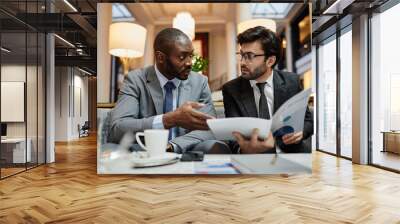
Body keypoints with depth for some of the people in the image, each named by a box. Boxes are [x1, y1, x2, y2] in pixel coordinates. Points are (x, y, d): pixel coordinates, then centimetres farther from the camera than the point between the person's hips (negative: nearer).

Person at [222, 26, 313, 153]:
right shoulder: (231, 89, -3)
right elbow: (235, 131, -13)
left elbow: (308, 119, 10)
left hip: (289, 145, 2)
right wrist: (244, 149, -37)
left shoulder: (291, 82, 2)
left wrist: (300, 131, -14)